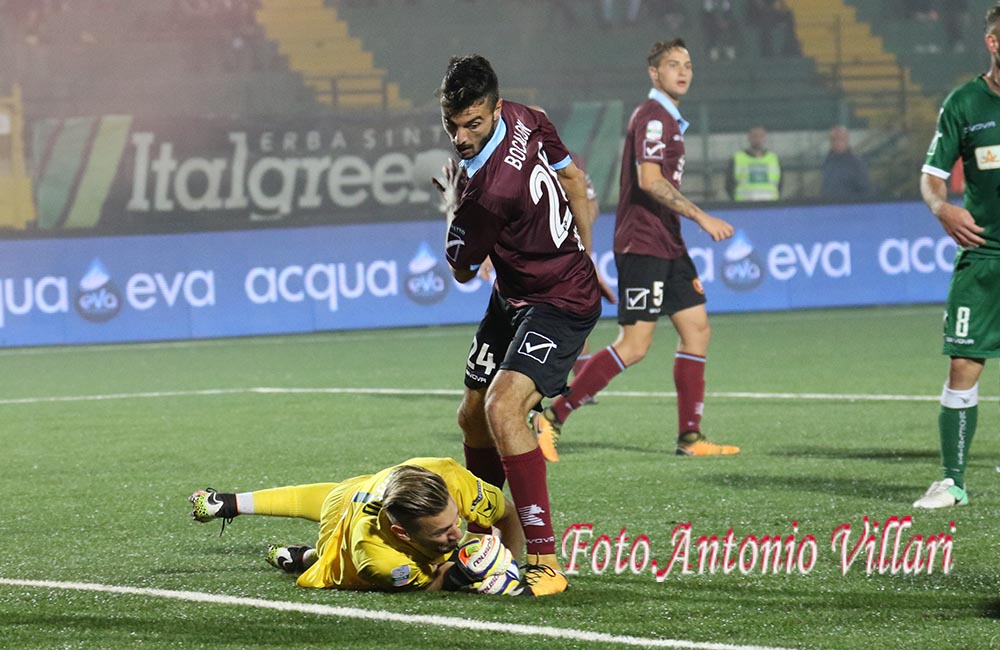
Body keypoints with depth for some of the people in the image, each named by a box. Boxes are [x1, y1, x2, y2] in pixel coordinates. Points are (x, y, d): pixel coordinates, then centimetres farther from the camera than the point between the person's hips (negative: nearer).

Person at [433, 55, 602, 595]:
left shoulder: (489, 191, -31)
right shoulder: (524, 119, -7)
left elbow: (462, 270, -12)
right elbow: (572, 177, 11)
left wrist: (453, 208, 6)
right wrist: (582, 255, 20)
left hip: (560, 306, -10)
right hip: (513, 297, 10)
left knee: (502, 408, -28)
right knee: (473, 419, 15)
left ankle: (544, 561, -27)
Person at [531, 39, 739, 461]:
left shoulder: (669, 119, 19)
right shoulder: (652, 117, -13)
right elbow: (649, 180, -25)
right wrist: (702, 217, -26)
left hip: (667, 247, 10)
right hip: (642, 247, -10)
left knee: (696, 329, 5)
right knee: (634, 346, -12)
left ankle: (690, 437, 7)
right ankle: (552, 418, -8)